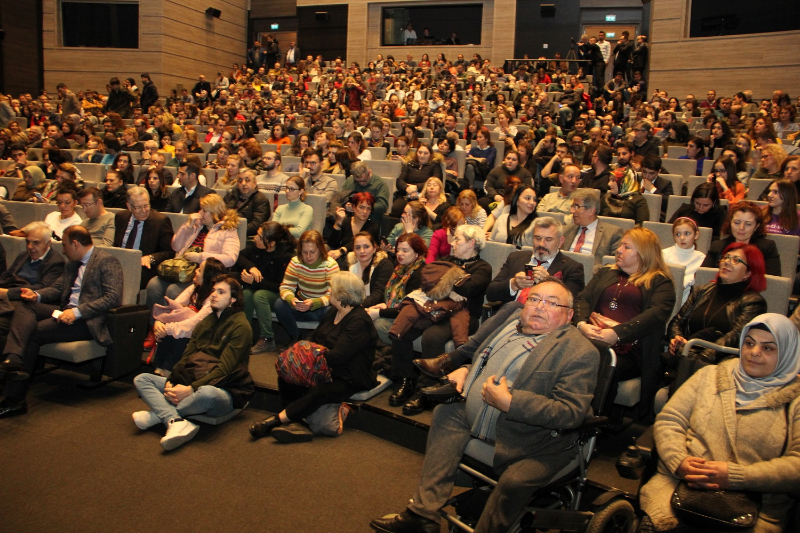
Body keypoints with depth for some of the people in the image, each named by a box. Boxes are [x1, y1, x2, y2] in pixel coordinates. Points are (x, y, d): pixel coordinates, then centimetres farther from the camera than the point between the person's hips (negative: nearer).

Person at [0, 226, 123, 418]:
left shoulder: (107, 261, -7)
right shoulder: (73, 264, 23)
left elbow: (113, 298, -17)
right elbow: (59, 287, 26)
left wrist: (77, 312, -23)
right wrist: (37, 295, 3)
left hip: (87, 320, -9)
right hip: (66, 311, 9)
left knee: (34, 333, -19)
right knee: (24, 308, -12)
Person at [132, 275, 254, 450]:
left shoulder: (240, 326, -6)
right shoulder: (204, 323, 19)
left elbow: (224, 369, -14)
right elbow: (186, 359, 11)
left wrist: (192, 389, -23)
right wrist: (171, 384, -8)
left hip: (225, 391, -7)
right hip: (191, 384, 8)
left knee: (206, 393, -42)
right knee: (141, 379, -6)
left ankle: (157, 415, -17)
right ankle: (176, 422, -32)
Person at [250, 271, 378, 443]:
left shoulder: (359, 321, -19)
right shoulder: (333, 312, 11)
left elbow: (337, 356, -26)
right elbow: (314, 338, 13)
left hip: (349, 379, -9)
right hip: (325, 370, 9)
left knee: (318, 393, -34)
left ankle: (275, 420, -27)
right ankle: (294, 422, -22)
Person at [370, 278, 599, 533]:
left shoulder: (581, 352, -14)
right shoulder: (513, 320, 8)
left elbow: (571, 412, -24)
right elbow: (483, 357, 26)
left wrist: (509, 402, -28)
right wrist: (465, 370, 5)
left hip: (529, 447, -8)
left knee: (514, 482, -31)